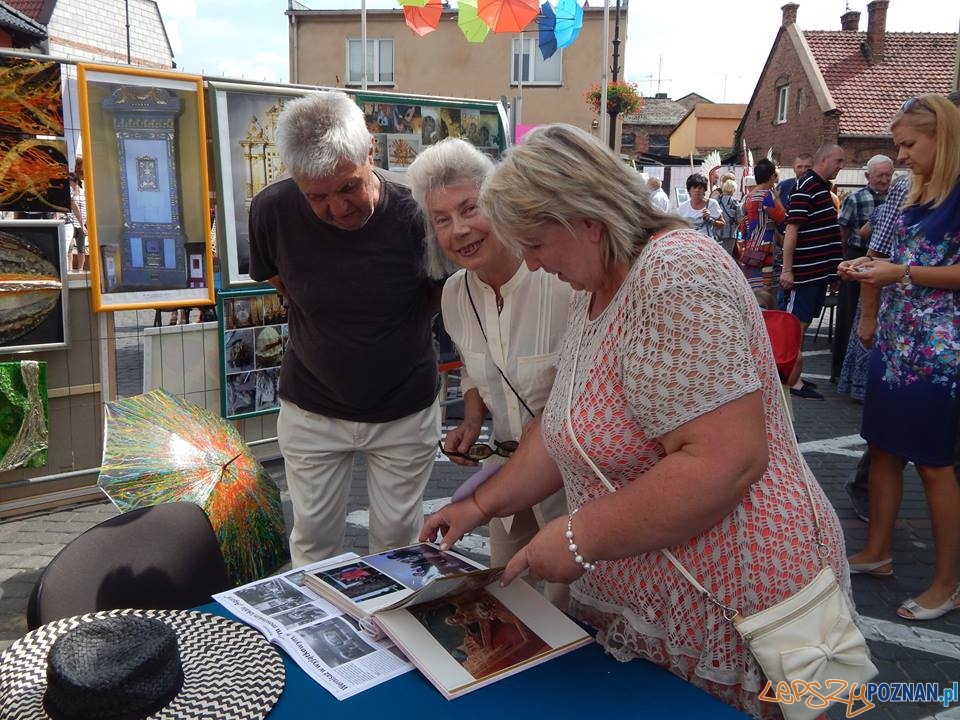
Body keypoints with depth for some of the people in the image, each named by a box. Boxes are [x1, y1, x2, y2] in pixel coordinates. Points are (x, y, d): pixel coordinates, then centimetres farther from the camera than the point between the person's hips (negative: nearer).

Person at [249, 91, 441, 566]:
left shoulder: (415, 213, -22)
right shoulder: (273, 210, -17)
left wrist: (399, 329, -5)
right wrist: (325, 333, 2)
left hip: (404, 410, -1)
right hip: (311, 408, 1)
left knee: (397, 537, 14)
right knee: (313, 537, 14)